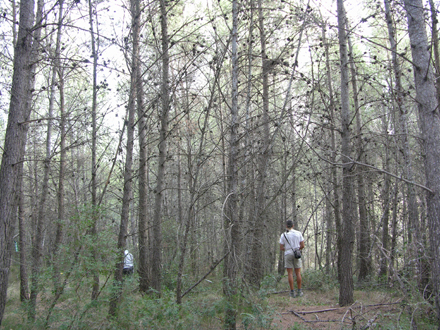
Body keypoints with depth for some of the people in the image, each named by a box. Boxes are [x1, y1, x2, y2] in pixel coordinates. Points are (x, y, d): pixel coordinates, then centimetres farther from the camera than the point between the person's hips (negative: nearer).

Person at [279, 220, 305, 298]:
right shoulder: (298, 233, -1)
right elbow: (302, 246, -1)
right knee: (298, 273, 7)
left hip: (288, 254, -1)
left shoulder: (283, 235, -4)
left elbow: (281, 248, -3)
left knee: (290, 273, 1)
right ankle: (299, 291, 8)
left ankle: (292, 292, 0)